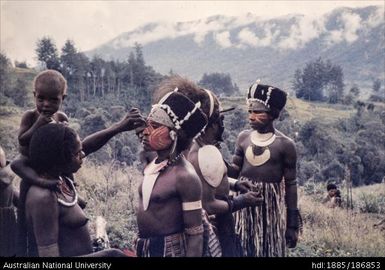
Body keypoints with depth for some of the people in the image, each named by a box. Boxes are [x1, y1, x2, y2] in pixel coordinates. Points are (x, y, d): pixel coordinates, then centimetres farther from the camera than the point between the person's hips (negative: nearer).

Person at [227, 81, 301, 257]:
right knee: (244, 250, 11)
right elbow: (234, 171, 5)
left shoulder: (285, 144, -8)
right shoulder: (243, 137, 3)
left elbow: (290, 185, -4)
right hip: (245, 206, 4)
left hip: (271, 209, -3)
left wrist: (293, 223, -4)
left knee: (270, 251, 6)